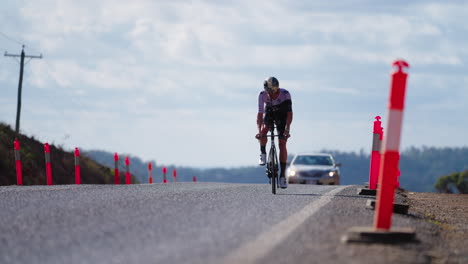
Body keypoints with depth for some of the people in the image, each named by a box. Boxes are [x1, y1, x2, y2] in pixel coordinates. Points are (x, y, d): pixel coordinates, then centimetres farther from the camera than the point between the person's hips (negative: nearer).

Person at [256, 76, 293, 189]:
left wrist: (287, 129, -44)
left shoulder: (285, 94, -32)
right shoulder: (262, 95, -28)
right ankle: (263, 154, -2)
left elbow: (289, 112, -33)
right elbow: (260, 113, -29)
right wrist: (259, 131, -40)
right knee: (263, 130, -31)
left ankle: (282, 175, -9)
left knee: (282, 144, -11)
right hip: (269, 113, 1)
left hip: (282, 115, -1)